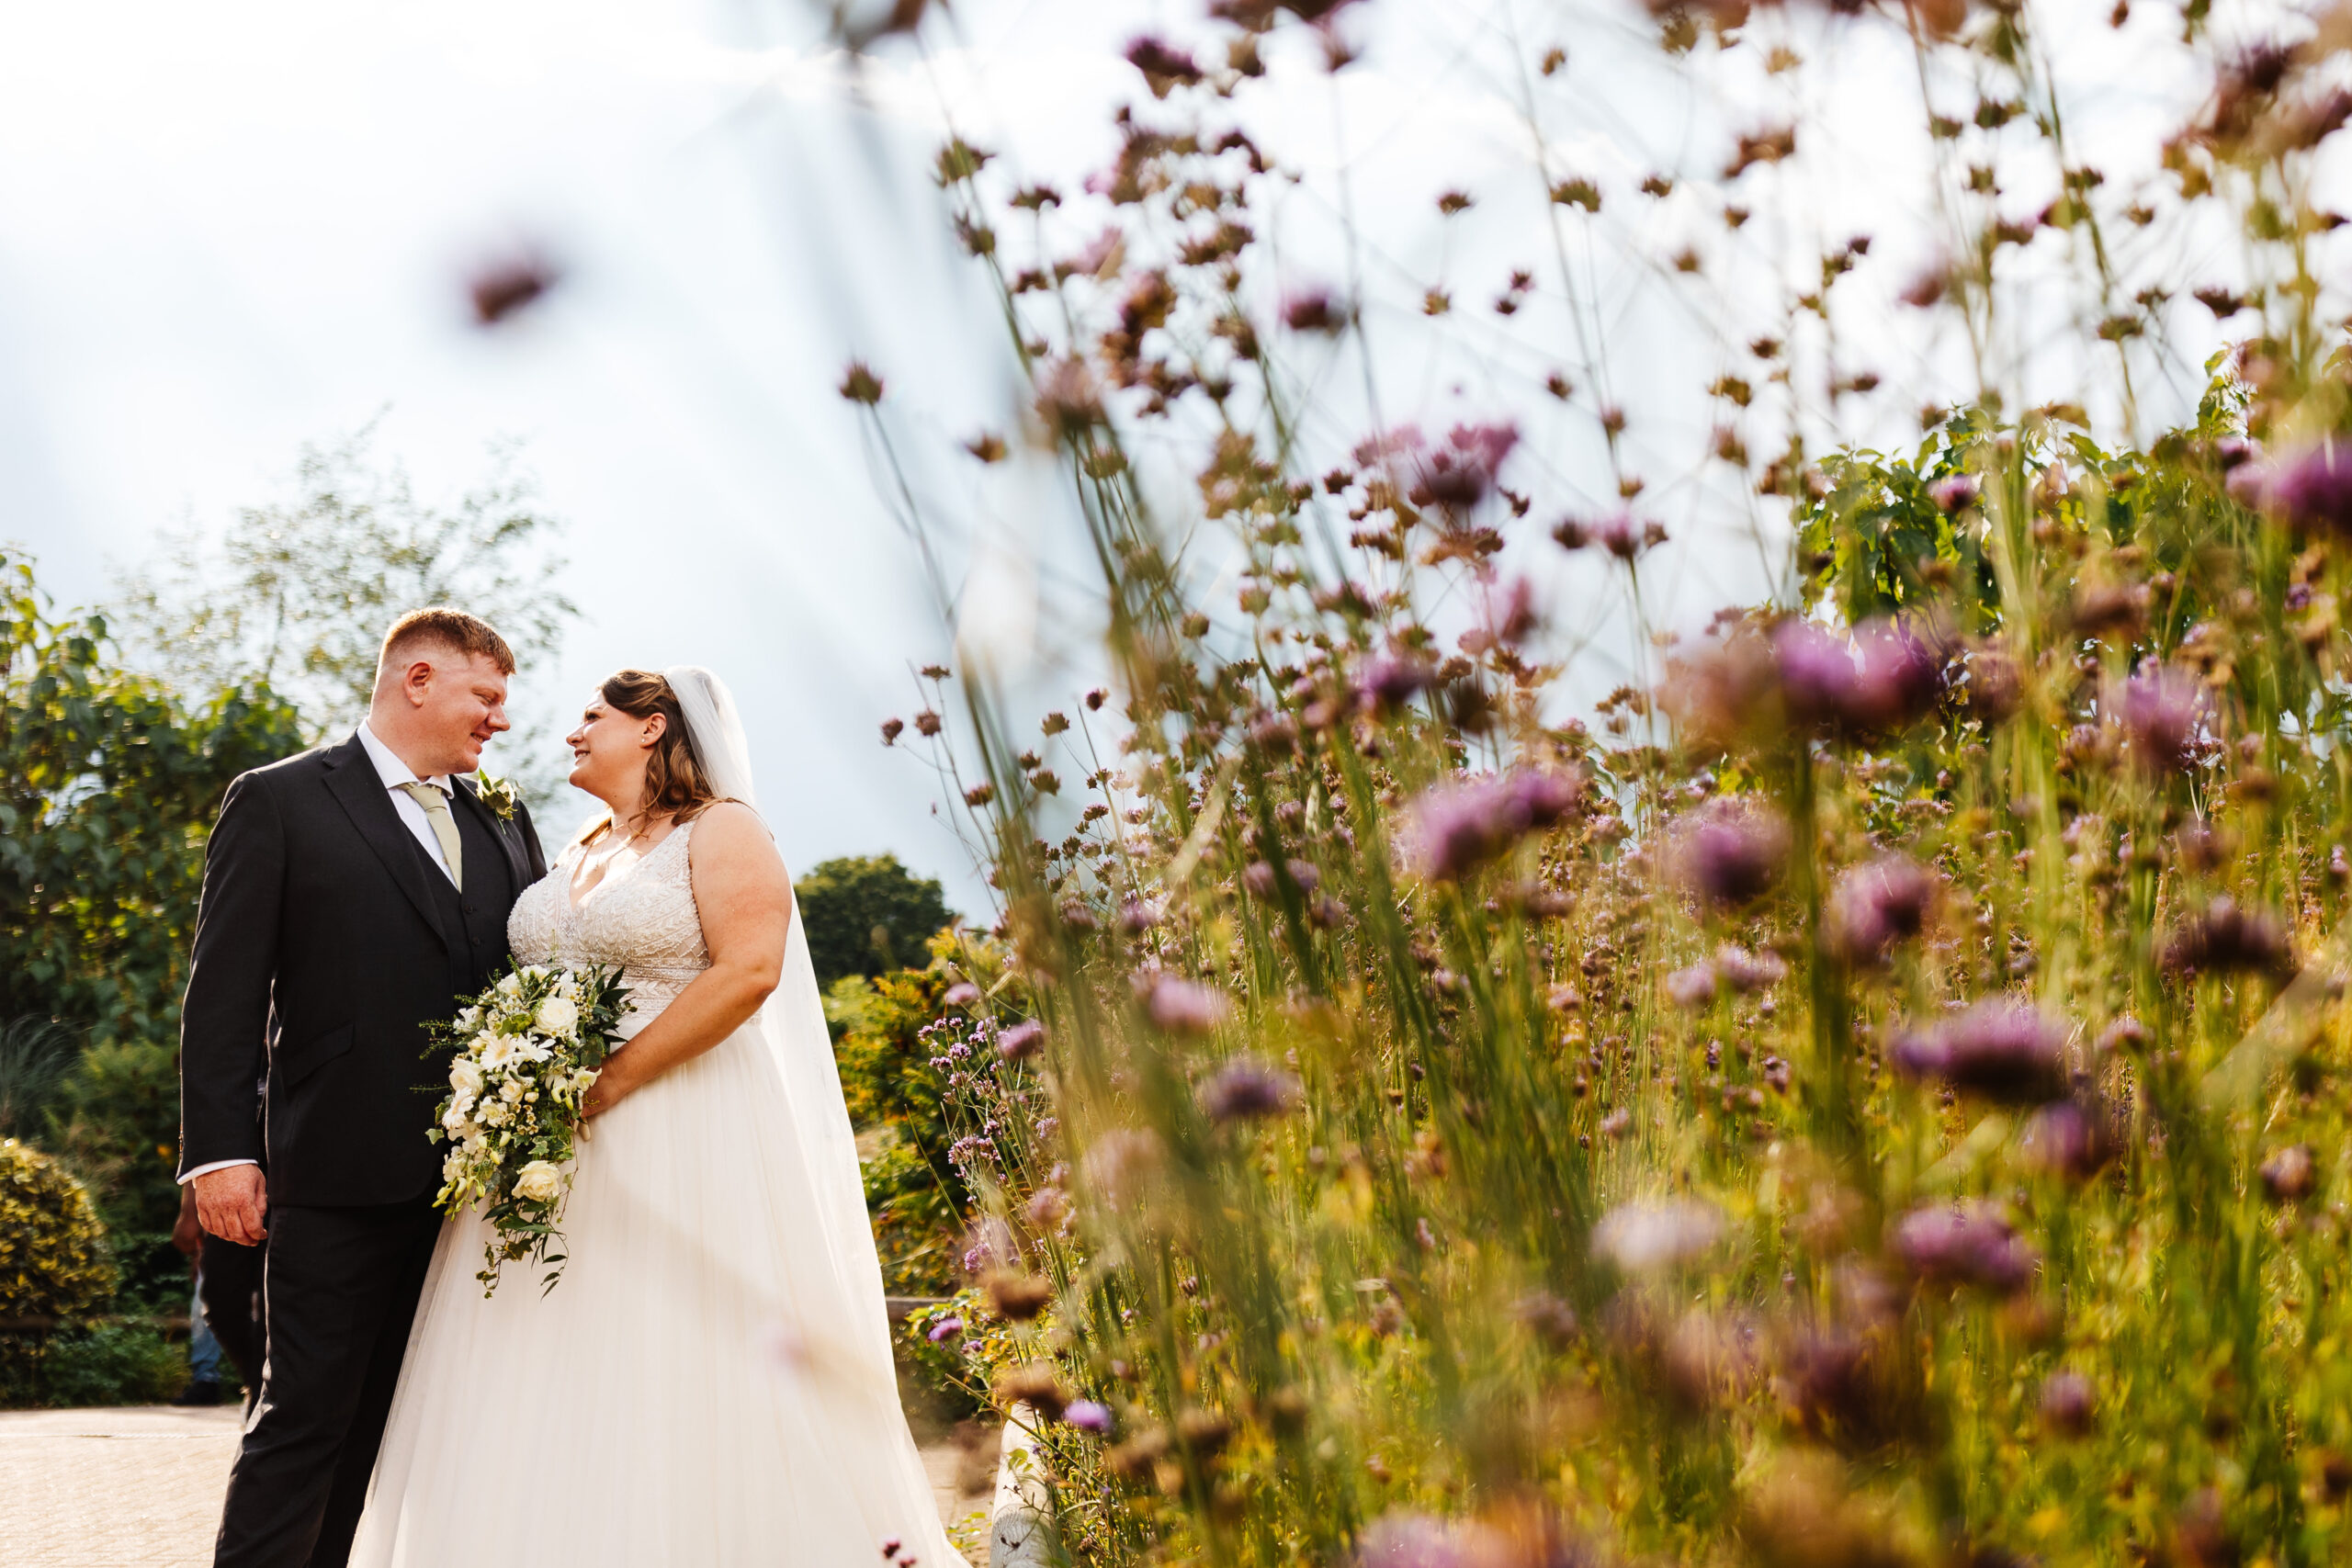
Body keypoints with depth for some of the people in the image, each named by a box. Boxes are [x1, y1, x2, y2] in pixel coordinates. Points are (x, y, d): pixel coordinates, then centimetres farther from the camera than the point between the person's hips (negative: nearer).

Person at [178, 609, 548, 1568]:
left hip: (475, 1173, 6)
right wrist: (221, 1151, -12)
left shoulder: (503, 823, 16)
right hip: (341, 1169, -5)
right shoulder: (277, 802, 1)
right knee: (305, 1417, -4)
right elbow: (225, 993, -4)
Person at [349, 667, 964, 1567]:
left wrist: (610, 1084, -18)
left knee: (673, 1391, -8)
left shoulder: (720, 830, -1)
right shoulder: (575, 856, 21)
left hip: (682, 1138, -7)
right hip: (553, 1142, 7)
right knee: (546, 1387, 2)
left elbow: (747, 970, -15)